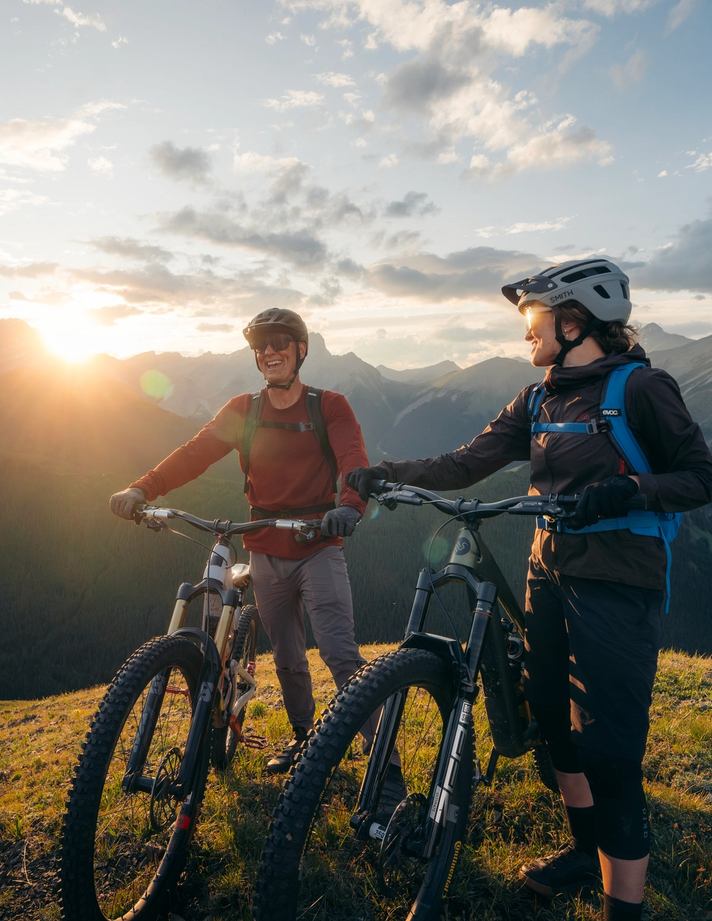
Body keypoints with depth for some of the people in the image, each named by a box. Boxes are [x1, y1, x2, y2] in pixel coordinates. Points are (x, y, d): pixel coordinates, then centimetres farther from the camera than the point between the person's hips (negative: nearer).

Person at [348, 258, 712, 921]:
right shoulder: (537, 401, 10)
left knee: (608, 743, -7)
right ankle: (586, 847, 38)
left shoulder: (639, 387, -8)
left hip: (616, 585, -7)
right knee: (552, 718, 16)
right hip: (550, 574, 7)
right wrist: (386, 474, -10)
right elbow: (467, 464, 3)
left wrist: (627, 489, -23)